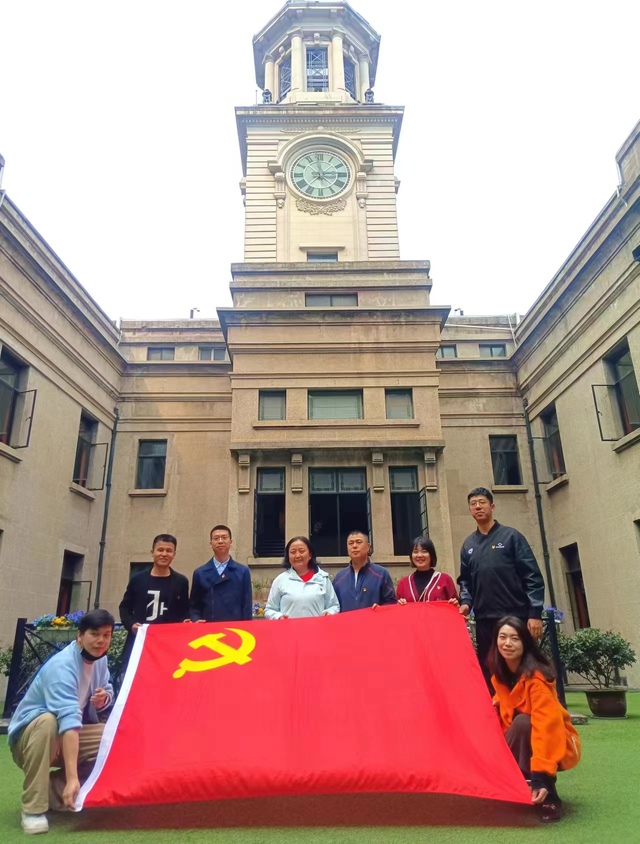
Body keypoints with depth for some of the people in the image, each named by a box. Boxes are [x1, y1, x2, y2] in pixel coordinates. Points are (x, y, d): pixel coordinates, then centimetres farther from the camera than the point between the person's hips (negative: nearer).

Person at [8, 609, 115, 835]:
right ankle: (33, 809, -26)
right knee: (47, 721, -39)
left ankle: (55, 789, -1)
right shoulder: (62, 666, -31)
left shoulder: (100, 658, -6)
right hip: (30, 736, -7)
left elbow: (107, 691, 10)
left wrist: (104, 698, -16)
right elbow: (68, 720, -41)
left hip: (69, 734, 7)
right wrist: (72, 777, -49)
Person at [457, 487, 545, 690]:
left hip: (516, 616, -4)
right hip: (484, 620, 4)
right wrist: (466, 602, -2)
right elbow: (465, 581, 17)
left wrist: (535, 613, -13)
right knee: (488, 672, 8)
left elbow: (532, 576, -5)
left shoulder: (511, 536, 0)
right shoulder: (468, 545, 12)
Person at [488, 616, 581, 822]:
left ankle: (548, 798, -20)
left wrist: (541, 774, -43)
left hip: (556, 745, -5)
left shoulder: (535, 677, -27)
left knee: (522, 722, -34)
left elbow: (546, 724, -35)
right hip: (521, 746, 6)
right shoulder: (500, 675, -4)